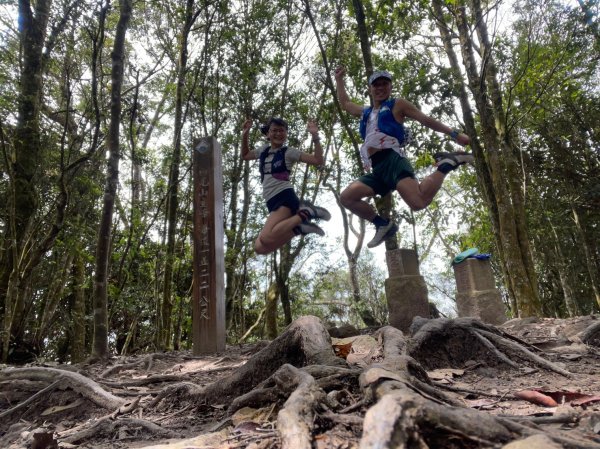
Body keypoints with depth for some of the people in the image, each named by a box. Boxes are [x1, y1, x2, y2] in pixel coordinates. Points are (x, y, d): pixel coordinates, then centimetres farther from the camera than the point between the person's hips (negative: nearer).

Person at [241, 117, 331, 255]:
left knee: (266, 239, -32)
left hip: (285, 197, -6)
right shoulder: (263, 150, 20)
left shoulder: (289, 152, 4)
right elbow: (245, 156, 39)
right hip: (272, 203, 7)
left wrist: (315, 136, -9)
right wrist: (245, 135, 26)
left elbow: (318, 160, -2)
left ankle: (304, 213, -17)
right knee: (260, 247, -10)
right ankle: (298, 227, -7)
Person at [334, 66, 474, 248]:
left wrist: (454, 133, 7)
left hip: (392, 160, -6)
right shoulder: (366, 112, 33)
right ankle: (384, 225, 2)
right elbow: (345, 103, 50)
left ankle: (446, 164, -2)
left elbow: (426, 119, 13)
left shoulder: (397, 104, 16)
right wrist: (339, 79, 52)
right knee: (346, 197, -8)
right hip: (377, 169, 6)